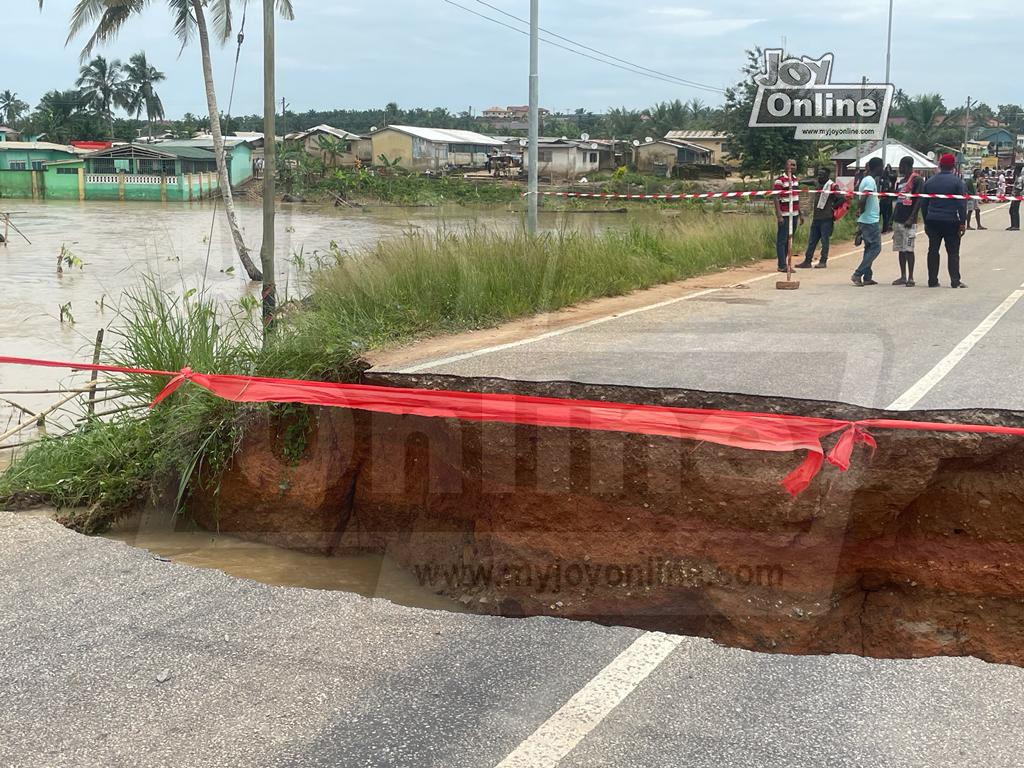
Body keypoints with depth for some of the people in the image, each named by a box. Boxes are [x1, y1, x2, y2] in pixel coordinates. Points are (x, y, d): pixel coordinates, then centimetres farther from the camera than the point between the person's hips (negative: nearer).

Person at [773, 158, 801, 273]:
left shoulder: (795, 179, 15)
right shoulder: (780, 180, -8)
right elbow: (776, 199, -12)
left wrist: (800, 214, 20)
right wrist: (779, 216, -18)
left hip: (794, 215, 8)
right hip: (784, 215, -7)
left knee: (789, 240, 10)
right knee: (782, 241, -4)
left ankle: (784, 263, 17)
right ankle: (782, 265, -2)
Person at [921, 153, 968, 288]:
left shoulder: (930, 181, 7)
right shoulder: (957, 181, -5)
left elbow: (923, 204, 11)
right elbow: (962, 204, -9)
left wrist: (926, 221, 17)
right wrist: (963, 223, -5)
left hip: (932, 221, 3)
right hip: (951, 221, -3)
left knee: (933, 251, 8)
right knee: (953, 252, 2)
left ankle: (932, 281, 7)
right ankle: (955, 281, -2)